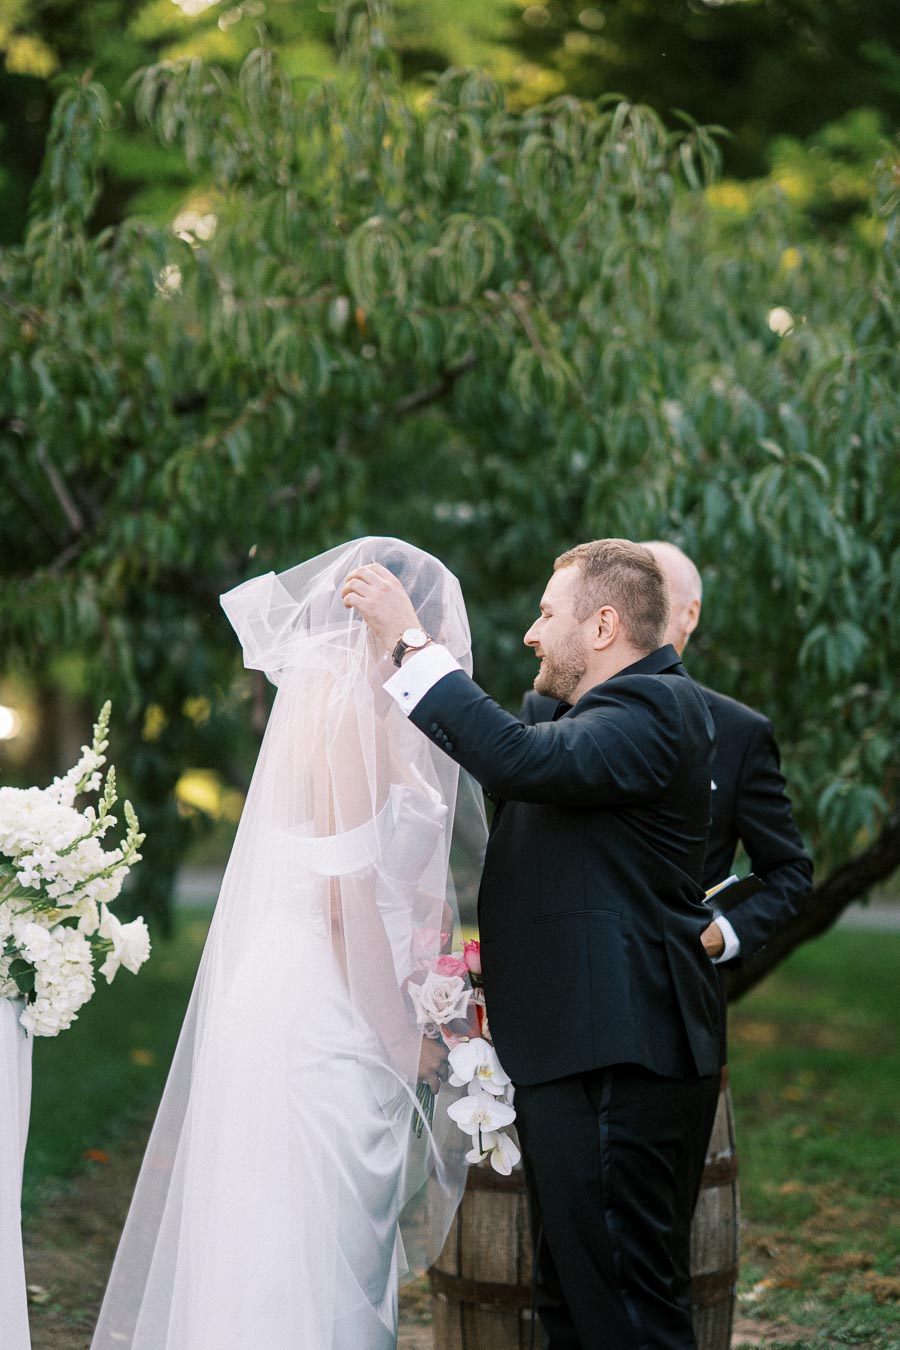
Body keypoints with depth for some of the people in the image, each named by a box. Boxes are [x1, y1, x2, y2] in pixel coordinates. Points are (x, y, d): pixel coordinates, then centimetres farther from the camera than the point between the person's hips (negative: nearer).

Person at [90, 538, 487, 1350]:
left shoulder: (332, 703, 15)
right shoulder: (350, 714, -13)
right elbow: (350, 901, -18)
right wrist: (404, 1041, -9)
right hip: (328, 1025, -9)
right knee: (317, 1278, -5)